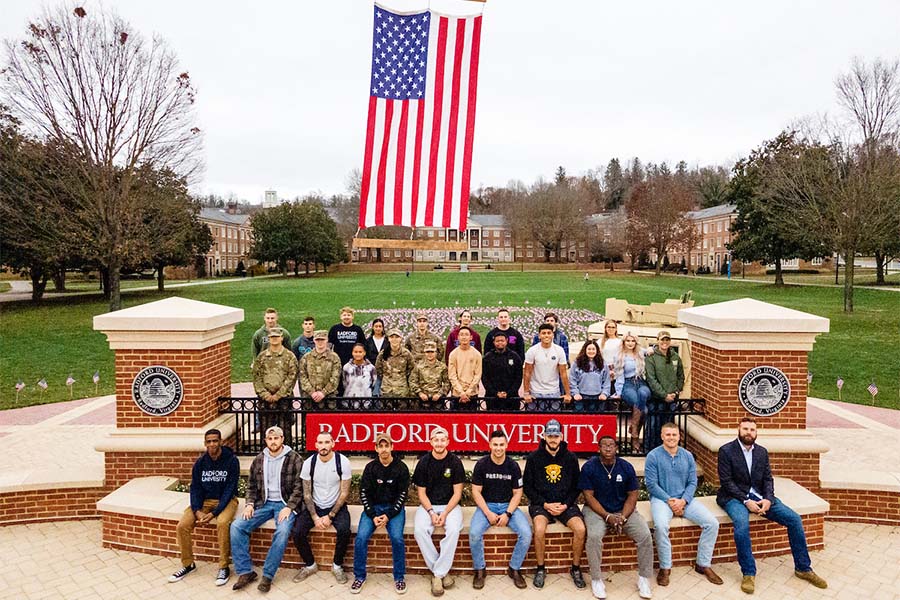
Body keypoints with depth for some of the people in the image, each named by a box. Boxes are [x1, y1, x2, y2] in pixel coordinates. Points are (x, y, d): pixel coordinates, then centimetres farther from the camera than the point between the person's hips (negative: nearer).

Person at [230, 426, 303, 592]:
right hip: (264, 503, 5)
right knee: (237, 526, -15)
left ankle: (267, 575, -17)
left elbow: (299, 487, -8)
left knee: (282, 532, -32)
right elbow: (251, 485, 16)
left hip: (284, 504, -5)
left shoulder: (294, 459, -6)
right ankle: (245, 572, -6)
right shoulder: (259, 460, 9)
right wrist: (249, 504, -1)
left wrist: (289, 507, -18)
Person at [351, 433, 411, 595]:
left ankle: (399, 577, -5)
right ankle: (359, 577, -1)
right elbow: (364, 493, -1)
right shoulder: (370, 468, -1)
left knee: (397, 538, -26)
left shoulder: (401, 468, -5)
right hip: (373, 507, 2)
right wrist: (373, 516, -13)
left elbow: (402, 495, -6)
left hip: (394, 508, -2)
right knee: (361, 537, -21)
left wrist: (388, 515, -16)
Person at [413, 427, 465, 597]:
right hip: (428, 505, 1)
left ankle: (438, 574, -17)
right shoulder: (423, 462, -1)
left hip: (450, 505, -1)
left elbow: (457, 492, -3)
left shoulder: (455, 462, -4)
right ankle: (442, 571, -13)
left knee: (454, 530, -32)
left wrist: (445, 513, -16)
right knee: (420, 530, -29)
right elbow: (421, 492, 2)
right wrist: (431, 512, -14)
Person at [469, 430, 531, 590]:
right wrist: (488, 513, -15)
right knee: (474, 533, -29)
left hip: (508, 506, 1)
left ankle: (514, 569, 2)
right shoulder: (481, 464, -7)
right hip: (486, 505, -1)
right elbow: (476, 491, -5)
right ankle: (480, 570, -3)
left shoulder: (513, 466, -3)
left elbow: (517, 493, 0)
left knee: (526, 533, -23)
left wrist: (507, 514, -14)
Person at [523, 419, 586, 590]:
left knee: (580, 529, -24)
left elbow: (576, 486, 7)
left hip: (565, 504, 2)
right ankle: (540, 569, -6)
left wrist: (565, 505, -9)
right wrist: (545, 505, -11)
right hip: (540, 503, -1)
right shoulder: (534, 457, -2)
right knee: (539, 529, -30)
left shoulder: (571, 458, 3)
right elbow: (528, 486, 1)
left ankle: (576, 569, 1)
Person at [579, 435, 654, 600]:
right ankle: (596, 579, -10)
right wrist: (608, 517, -18)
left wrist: (623, 518, -14)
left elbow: (632, 495, 1)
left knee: (645, 536, -20)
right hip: (597, 510, -2)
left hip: (624, 510, 3)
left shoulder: (626, 467, -2)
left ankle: (644, 579, 1)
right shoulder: (589, 467, -9)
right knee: (594, 537, -31)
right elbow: (589, 496, -9)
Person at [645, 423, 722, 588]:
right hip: (661, 499, -4)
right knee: (661, 526, -33)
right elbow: (651, 484, -10)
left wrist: (683, 500, -12)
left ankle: (703, 564, 5)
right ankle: (665, 567, -12)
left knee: (712, 523, -13)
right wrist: (669, 500, -16)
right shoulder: (653, 456, -8)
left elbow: (692, 482, 4)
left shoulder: (688, 456, 6)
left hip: (684, 499, 4)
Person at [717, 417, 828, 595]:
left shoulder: (762, 452, 11)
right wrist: (746, 501, -20)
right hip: (735, 497, -5)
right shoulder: (726, 451, -7)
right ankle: (748, 573, -19)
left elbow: (768, 479, 6)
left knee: (794, 519, -8)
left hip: (759, 496, 6)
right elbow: (726, 481, -11)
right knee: (742, 523, -35)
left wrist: (768, 499, -13)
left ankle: (803, 568, 10)